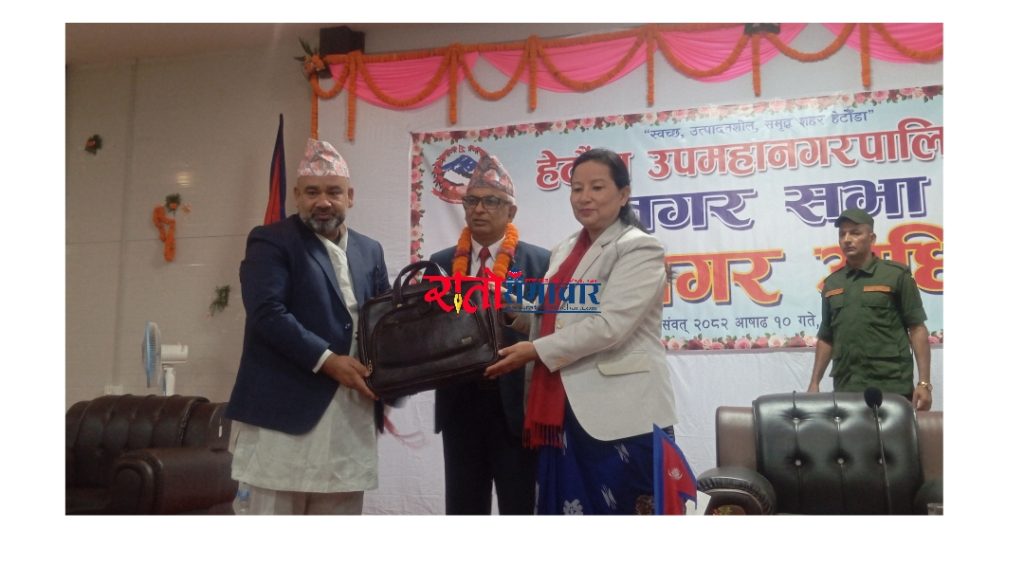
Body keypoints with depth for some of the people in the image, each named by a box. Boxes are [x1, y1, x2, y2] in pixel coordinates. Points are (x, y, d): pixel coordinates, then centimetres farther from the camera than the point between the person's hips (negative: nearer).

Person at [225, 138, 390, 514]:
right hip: (286, 409, -5)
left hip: (351, 415, 5)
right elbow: (267, 314, -14)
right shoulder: (270, 242, -1)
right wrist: (327, 360, -18)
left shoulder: (370, 251, 16)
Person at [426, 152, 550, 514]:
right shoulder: (442, 263, 9)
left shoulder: (540, 262, -1)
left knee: (521, 507, 6)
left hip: (516, 404, -3)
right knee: (463, 508, 13)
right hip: (459, 403, 3)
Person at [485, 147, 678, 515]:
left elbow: (610, 324, -17)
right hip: (565, 410, 7)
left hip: (621, 414, -7)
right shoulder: (564, 251, 18)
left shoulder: (640, 249, -6)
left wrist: (537, 350, -14)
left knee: (620, 511, 1)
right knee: (568, 508, 11)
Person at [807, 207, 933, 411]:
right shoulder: (831, 283, 13)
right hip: (845, 388, 4)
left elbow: (917, 329, -3)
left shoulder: (896, 275, 0)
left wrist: (924, 382, -9)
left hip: (892, 388, -3)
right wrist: (814, 382, 10)